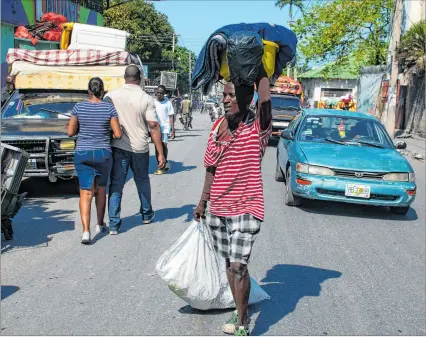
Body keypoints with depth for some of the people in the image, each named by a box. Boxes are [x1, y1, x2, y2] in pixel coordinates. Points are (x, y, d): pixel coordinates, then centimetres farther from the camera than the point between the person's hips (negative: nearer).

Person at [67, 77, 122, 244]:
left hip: (82, 154, 0)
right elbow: (118, 134, -8)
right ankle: (100, 224, 32)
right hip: (103, 153, 0)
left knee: (85, 193, 1)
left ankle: (86, 231, -12)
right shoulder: (109, 108, -8)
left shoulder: (78, 107, -4)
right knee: (101, 188, 21)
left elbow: (70, 132, 0)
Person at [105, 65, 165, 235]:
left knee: (116, 184, 5)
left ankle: (114, 224, 1)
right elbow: (153, 126, -11)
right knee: (142, 181, 20)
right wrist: (160, 153, -9)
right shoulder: (147, 99, -8)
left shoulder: (111, 95, -3)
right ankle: (147, 214, 36)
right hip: (139, 147, 0)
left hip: (117, 146, 0)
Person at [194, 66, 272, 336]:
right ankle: (240, 312, 33)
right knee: (229, 264, 16)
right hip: (217, 209, 6)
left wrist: (259, 66, -26)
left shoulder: (258, 128, -12)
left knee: (238, 266, -11)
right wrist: (203, 203, 16)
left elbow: (266, 102, -35)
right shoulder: (218, 126, 5)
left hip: (246, 208, -6)